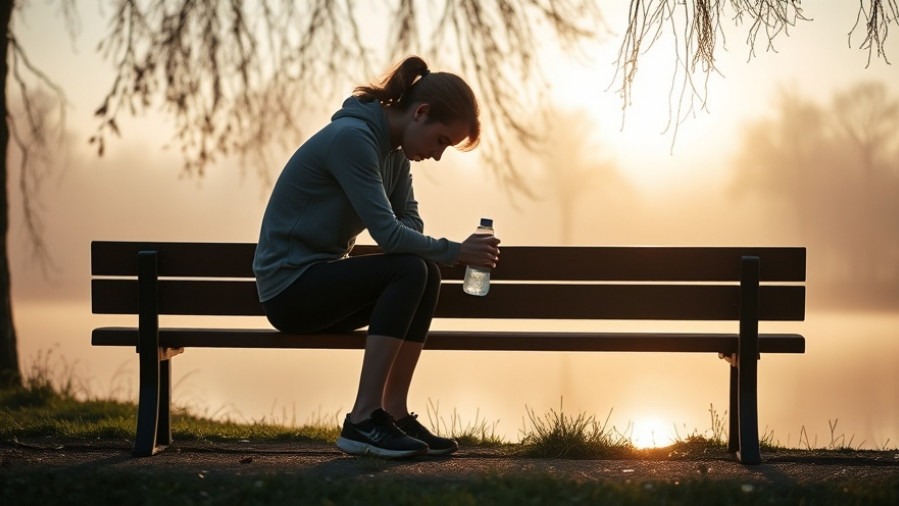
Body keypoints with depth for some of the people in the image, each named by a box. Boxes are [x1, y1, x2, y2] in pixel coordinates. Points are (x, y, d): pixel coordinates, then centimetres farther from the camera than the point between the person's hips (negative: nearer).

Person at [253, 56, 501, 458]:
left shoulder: (393, 149, 10)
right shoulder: (352, 137, -20)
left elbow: (409, 223, 7)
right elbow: (387, 232, -24)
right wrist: (457, 251, -17)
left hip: (319, 280, 9)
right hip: (288, 285, -9)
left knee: (426, 276, -10)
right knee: (410, 270, -24)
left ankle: (394, 413, -9)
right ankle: (364, 420, -26)